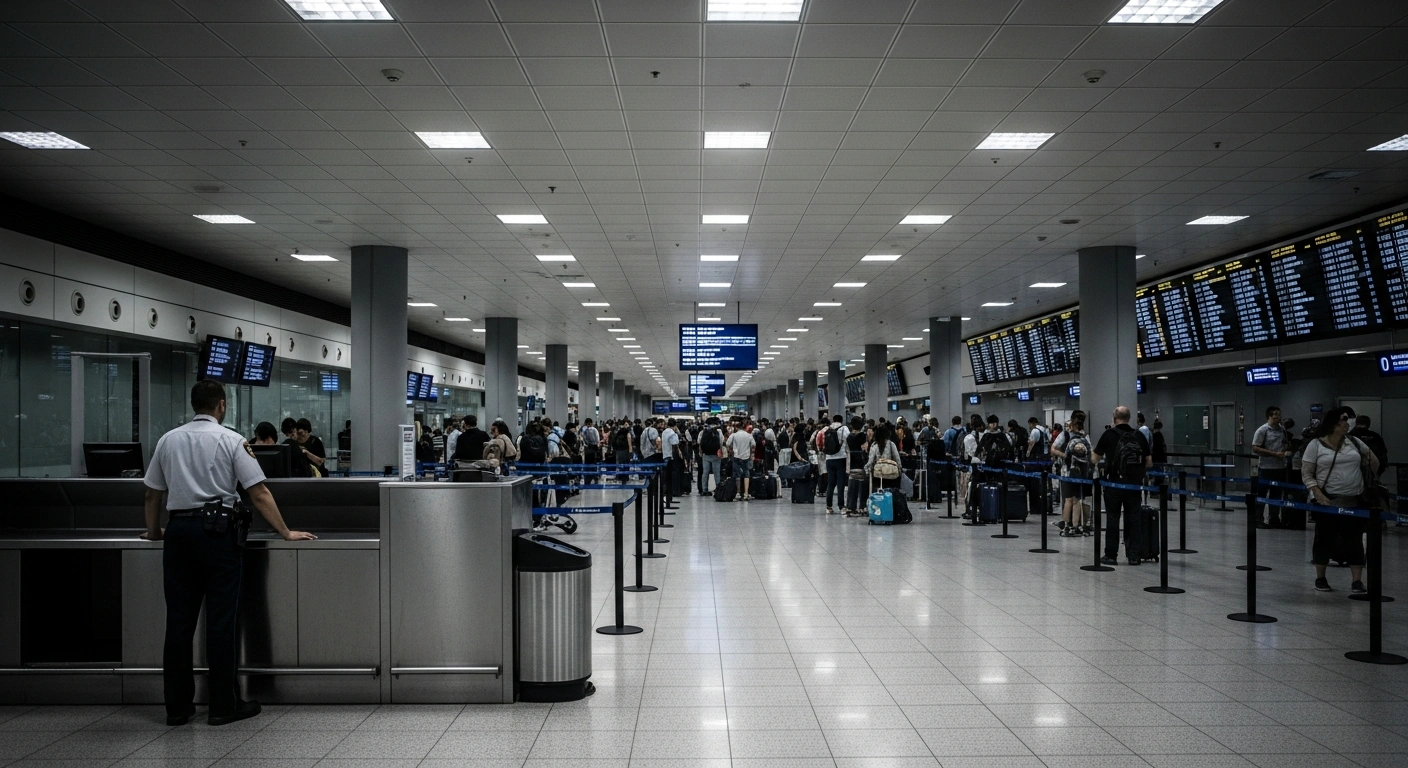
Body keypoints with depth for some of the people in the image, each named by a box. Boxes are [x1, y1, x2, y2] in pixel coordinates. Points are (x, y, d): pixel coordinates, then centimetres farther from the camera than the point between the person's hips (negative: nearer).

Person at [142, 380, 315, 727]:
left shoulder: (168, 440, 10)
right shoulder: (231, 440, -3)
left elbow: (152, 494, 16)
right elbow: (259, 493, -6)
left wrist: (153, 531, 32)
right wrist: (286, 533, 0)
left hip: (178, 530, 4)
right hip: (218, 532, -4)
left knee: (179, 619, 8)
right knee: (221, 619, 0)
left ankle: (177, 706, 14)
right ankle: (223, 705, 5)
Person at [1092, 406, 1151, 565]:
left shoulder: (1109, 434, -4)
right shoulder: (1139, 435, 4)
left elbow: (1096, 459, 4)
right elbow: (1149, 463, 5)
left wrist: (1106, 457, 26)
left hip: (1114, 482, -2)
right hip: (1134, 483, 3)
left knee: (1112, 519, 5)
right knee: (1133, 518, 8)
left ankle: (1111, 555, 8)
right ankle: (1134, 555, 9)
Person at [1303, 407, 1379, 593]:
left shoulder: (1354, 442, 6)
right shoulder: (1316, 445, -4)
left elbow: (1373, 461, 23)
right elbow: (1306, 474, -6)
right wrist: (1319, 495, -16)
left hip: (1354, 501, 3)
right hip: (1327, 500, -3)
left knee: (1354, 540, 2)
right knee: (1324, 539, 6)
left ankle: (1357, 581, 7)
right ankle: (1320, 578, 19)